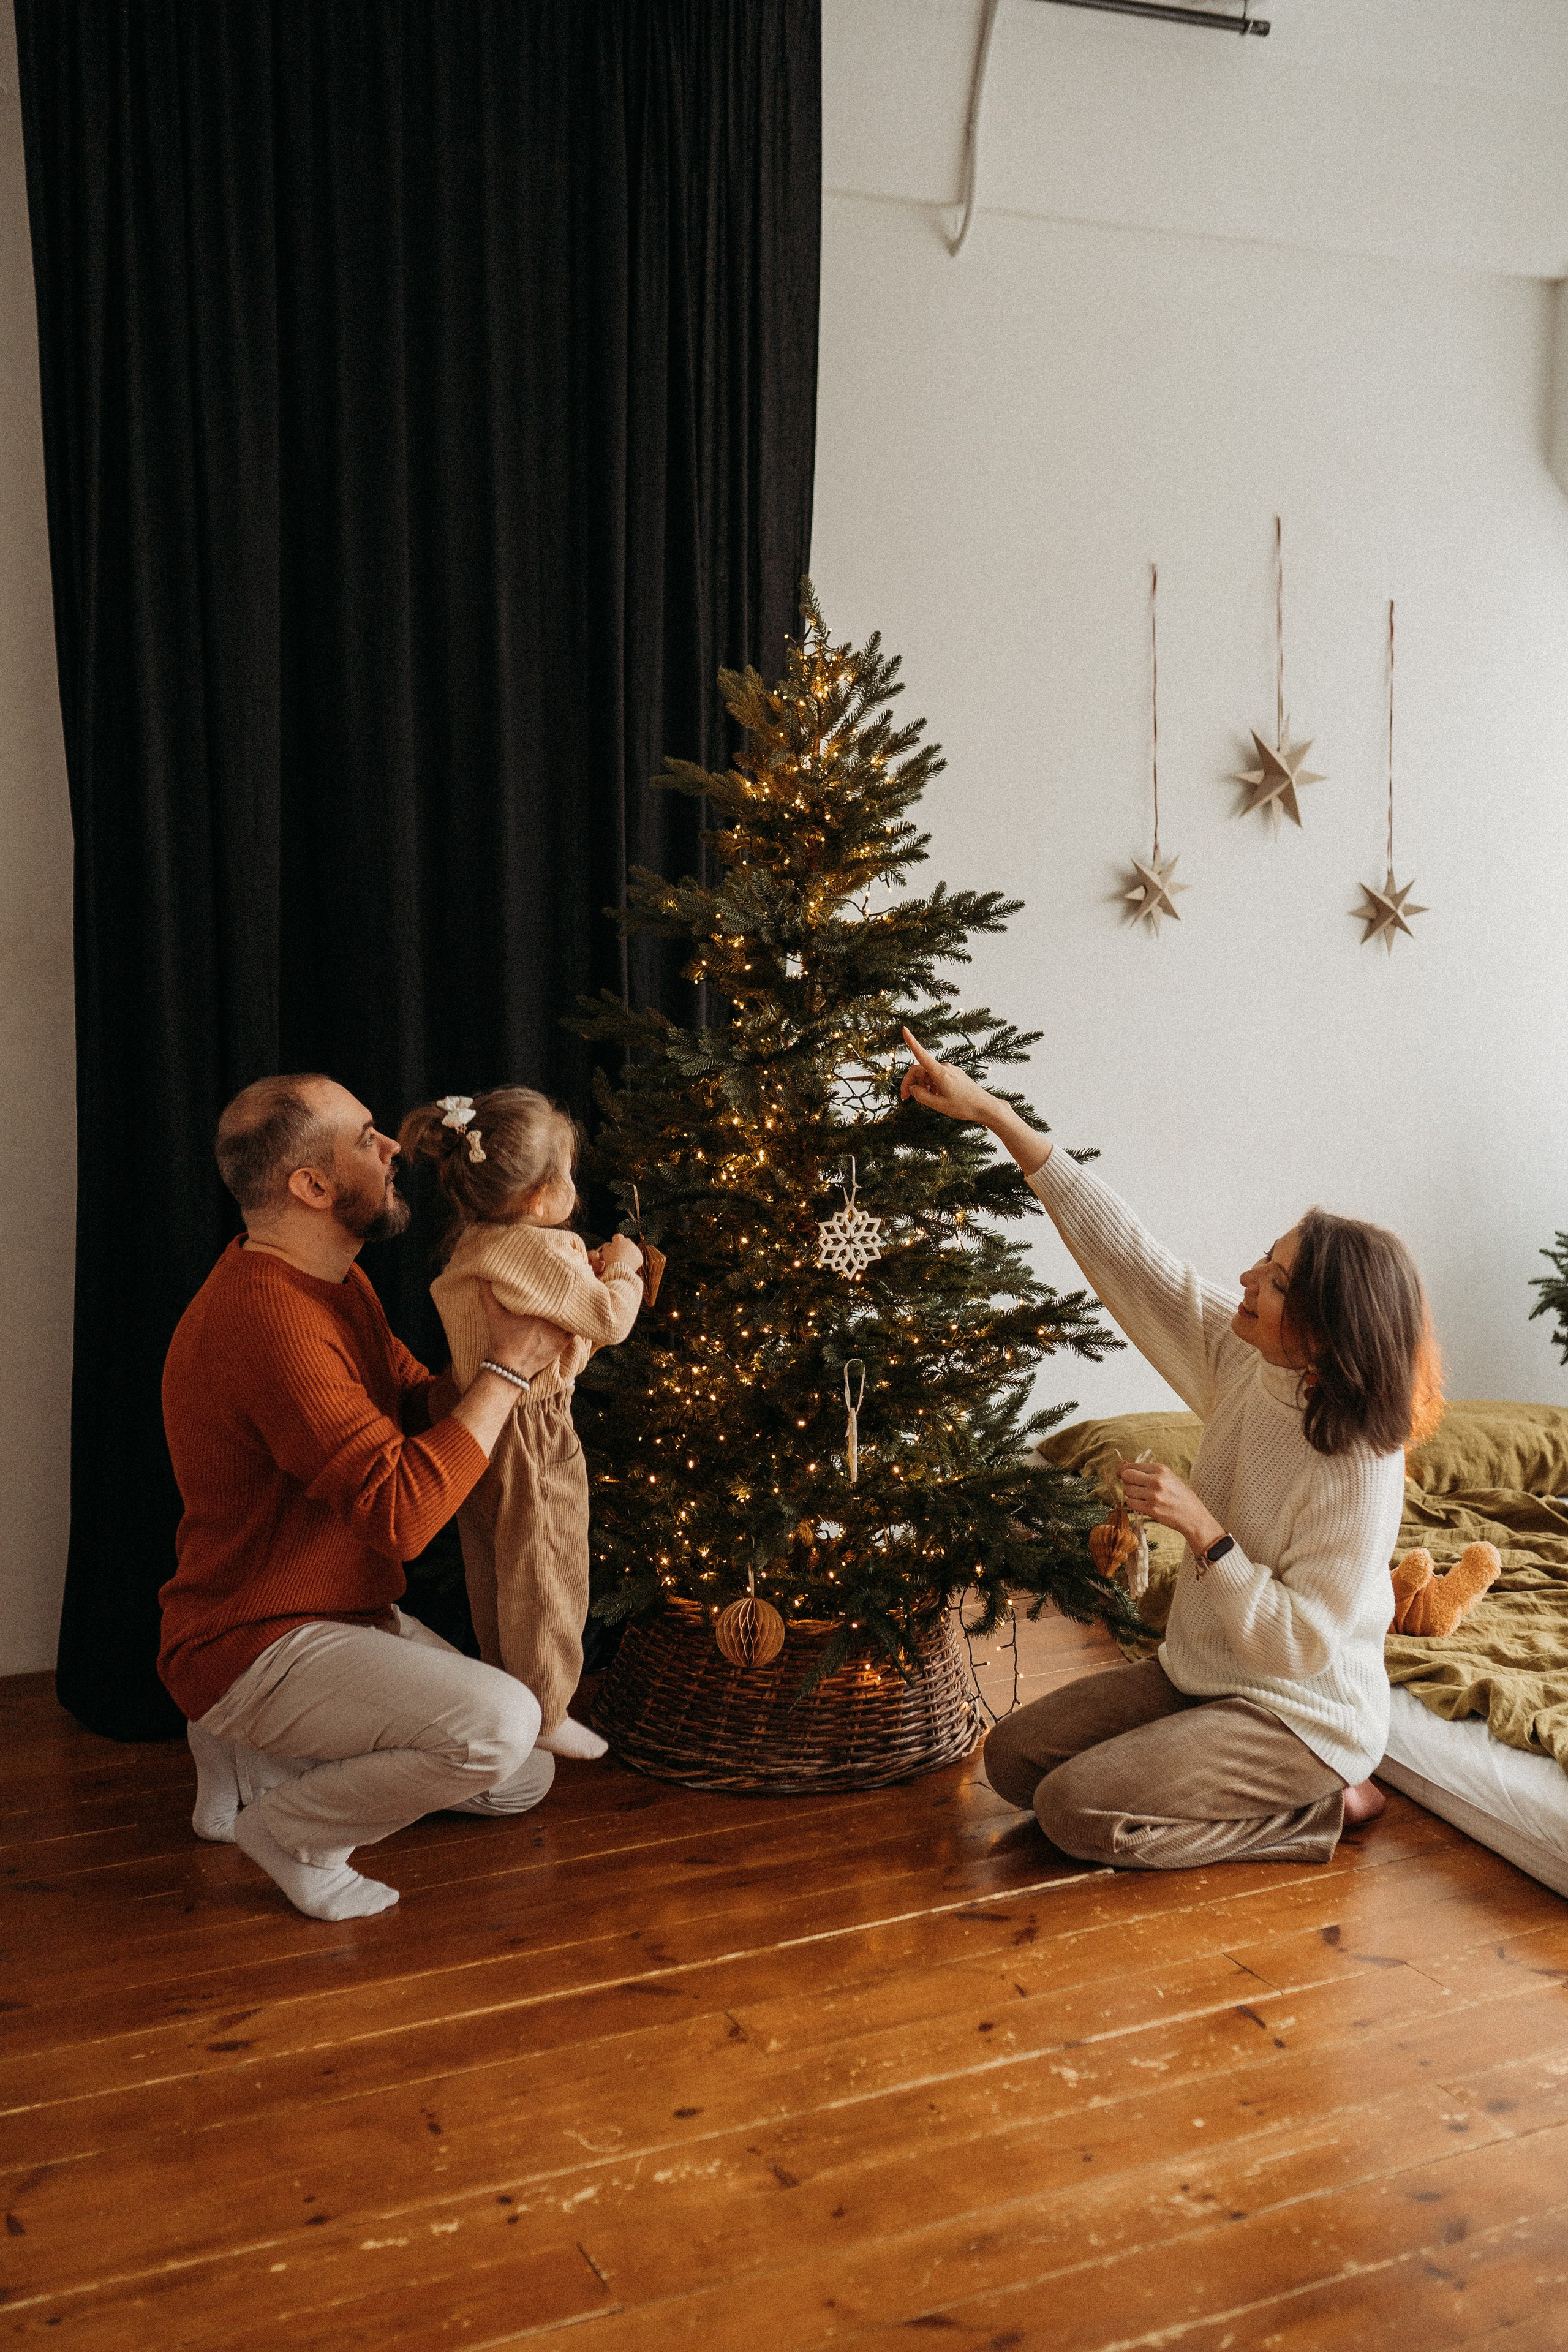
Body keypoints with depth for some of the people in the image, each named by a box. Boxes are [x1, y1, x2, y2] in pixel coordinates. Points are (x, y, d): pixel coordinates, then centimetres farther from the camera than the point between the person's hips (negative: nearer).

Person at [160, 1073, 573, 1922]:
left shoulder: (334, 1282, 7)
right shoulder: (266, 1317, -28)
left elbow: (419, 1398, 13)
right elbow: (403, 1510, -32)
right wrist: (509, 1366, -23)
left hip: (355, 1616, 10)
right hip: (257, 1646, -10)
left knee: (523, 1780, 11)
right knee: (499, 1724, -29)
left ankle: (257, 1759, 18)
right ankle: (291, 1833, -4)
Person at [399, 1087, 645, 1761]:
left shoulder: (470, 1248, 5)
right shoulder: (540, 1251, -24)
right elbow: (608, 1318, -21)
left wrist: (585, 1272, 8)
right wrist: (620, 1269, -3)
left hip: (477, 1429, 9)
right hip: (531, 1437, -9)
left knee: (493, 1579, 20)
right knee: (543, 1581, 5)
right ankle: (544, 1715, 17)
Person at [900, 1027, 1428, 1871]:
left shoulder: (1359, 1464, -28)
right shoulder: (1241, 1358, -10)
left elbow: (1301, 1642, -25)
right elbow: (1121, 1247, -10)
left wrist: (1202, 1527, -33)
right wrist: (989, 1111, -12)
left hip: (1300, 1715, -7)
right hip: (1197, 1674, 7)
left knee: (1074, 1812, -16)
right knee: (1012, 1758, 4)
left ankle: (1321, 1808, 1)